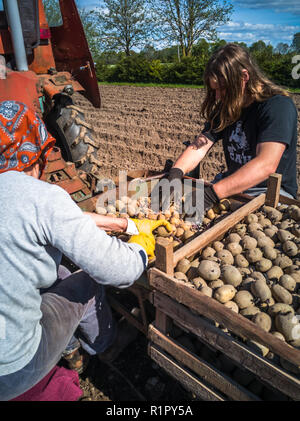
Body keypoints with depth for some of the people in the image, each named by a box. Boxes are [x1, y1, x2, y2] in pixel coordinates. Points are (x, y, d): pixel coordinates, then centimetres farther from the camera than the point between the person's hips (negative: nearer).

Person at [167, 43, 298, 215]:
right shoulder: (225, 108, 7)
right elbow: (200, 146, -3)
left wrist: (212, 193, -38)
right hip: (233, 183, 6)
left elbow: (266, 165, -29)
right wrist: (176, 172, -23)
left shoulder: (278, 106, -15)